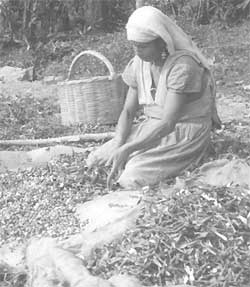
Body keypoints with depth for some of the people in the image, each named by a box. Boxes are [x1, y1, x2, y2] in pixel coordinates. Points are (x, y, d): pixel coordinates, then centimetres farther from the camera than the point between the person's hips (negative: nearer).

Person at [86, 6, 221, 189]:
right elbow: (128, 111, 3)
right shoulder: (139, 63, 0)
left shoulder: (183, 66, -23)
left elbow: (168, 123, -26)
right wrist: (118, 145, -15)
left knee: (132, 179, -25)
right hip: (152, 129, 7)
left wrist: (127, 149, -32)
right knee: (94, 161, -5)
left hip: (185, 134, -7)